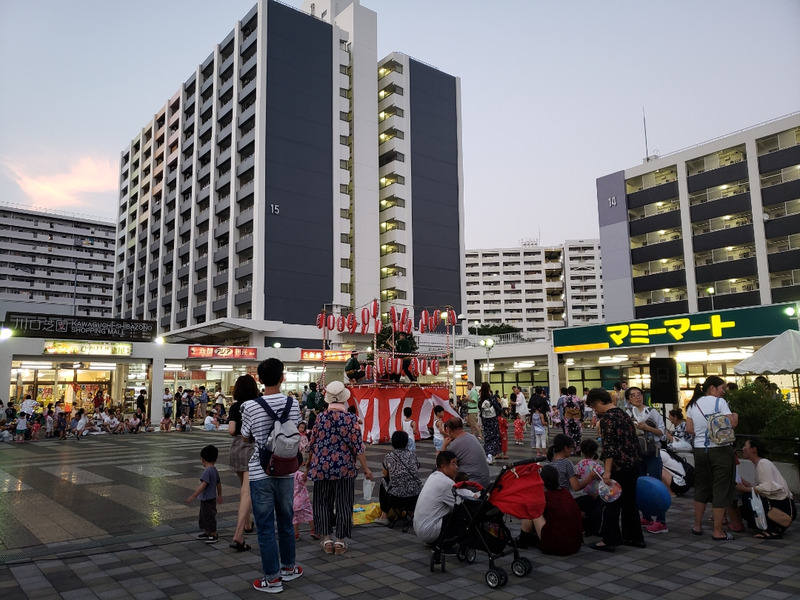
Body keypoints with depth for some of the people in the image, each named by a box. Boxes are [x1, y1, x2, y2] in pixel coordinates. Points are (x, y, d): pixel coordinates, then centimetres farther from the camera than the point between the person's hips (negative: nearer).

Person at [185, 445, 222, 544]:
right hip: (211, 498, 10)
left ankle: (214, 535, 11)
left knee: (209, 517, 1)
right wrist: (219, 495, 29)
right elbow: (219, 484, 17)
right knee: (204, 516, 22)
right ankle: (207, 533, 34)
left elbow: (203, 485, -31)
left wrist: (193, 496, -31)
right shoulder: (215, 470, 7)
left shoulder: (207, 471, -23)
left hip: (207, 500, -10)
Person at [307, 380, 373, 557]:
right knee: (343, 504, 9)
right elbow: (358, 446, -9)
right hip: (345, 469, -2)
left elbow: (312, 444, 4)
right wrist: (366, 468, 0)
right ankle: (340, 540, 13)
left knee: (323, 503, 14)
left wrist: (308, 467, 17)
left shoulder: (320, 418, -2)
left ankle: (327, 539, 18)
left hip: (322, 468, 2)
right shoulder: (351, 418, -8)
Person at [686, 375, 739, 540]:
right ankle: (718, 532, 6)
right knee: (721, 489, 2)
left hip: (700, 450, 6)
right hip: (720, 449, -6)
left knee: (701, 488, 17)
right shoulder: (719, 402, -8)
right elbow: (732, 424, -14)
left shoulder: (693, 404, 9)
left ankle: (697, 526, 24)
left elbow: (689, 429, 8)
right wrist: (736, 416, 5)